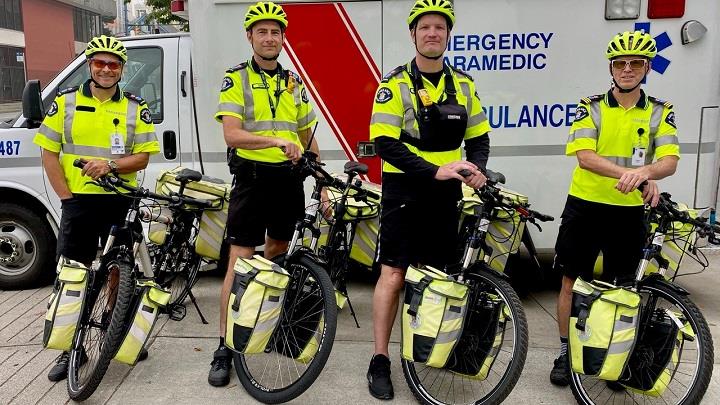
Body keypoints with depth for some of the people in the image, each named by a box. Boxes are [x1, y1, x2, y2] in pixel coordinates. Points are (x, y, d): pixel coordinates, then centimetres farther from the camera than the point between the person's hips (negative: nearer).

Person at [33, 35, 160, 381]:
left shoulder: (135, 108, 5)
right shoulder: (66, 102, 4)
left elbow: (143, 157, 0)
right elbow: (49, 153, 3)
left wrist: (111, 164, -18)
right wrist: (65, 195, -5)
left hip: (121, 201, 1)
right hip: (78, 201, 0)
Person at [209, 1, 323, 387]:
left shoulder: (295, 83, 12)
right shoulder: (236, 79, -2)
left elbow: (308, 139, 17)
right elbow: (231, 134, -16)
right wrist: (276, 141, -31)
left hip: (289, 180, 5)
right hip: (252, 177, -4)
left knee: (277, 254, 16)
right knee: (240, 261, -5)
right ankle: (224, 348, 2)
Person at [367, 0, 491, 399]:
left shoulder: (463, 84, 9)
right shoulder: (395, 84, -6)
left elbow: (478, 137, 14)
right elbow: (385, 143, -15)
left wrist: (476, 167, -7)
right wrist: (434, 170, -24)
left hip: (445, 194, 5)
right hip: (405, 191, -4)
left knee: (436, 275, 12)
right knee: (394, 274, -3)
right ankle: (379, 361, 8)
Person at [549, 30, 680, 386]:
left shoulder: (660, 112, 3)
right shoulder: (591, 107, -3)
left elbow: (670, 161, -9)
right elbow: (584, 156, -16)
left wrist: (643, 171, -32)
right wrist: (632, 175, -31)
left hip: (629, 211, 2)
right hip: (586, 206, -1)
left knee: (619, 287, 12)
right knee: (572, 281, 5)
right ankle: (566, 353, 19)